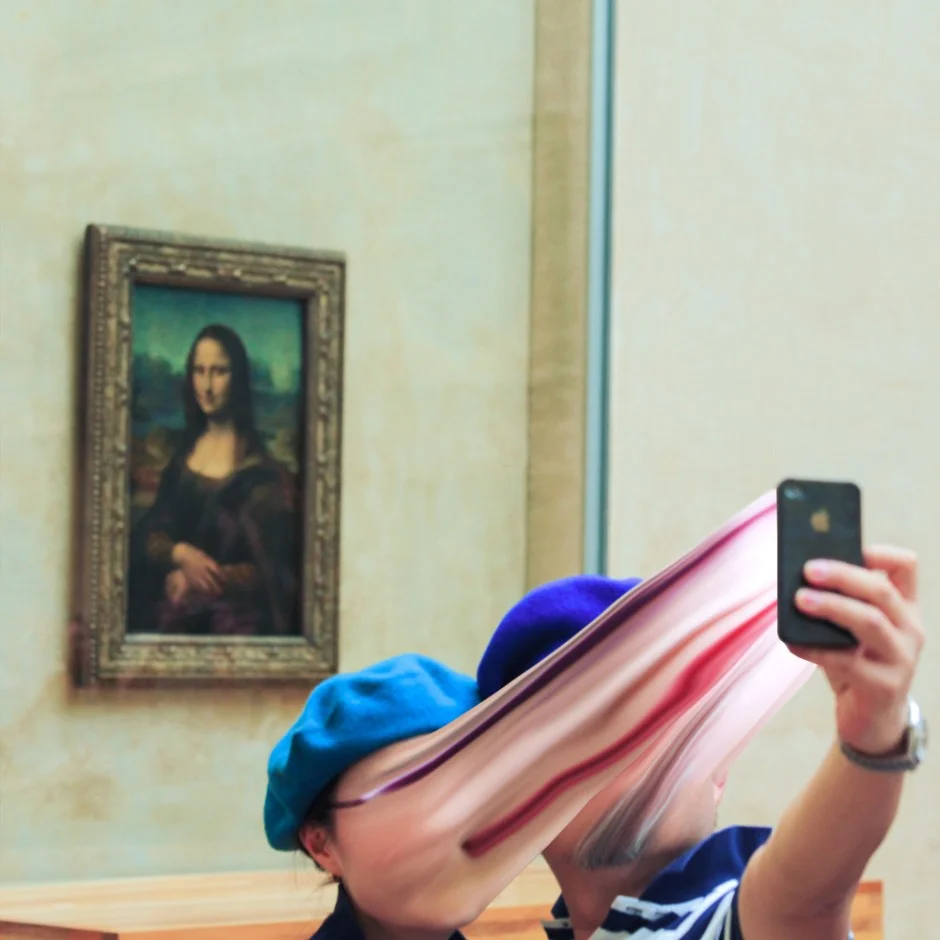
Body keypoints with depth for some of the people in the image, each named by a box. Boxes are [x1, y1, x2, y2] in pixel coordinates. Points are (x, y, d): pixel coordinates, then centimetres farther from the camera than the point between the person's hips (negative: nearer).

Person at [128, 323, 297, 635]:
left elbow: (273, 570, -6)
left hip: (234, 618, -3)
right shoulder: (181, 454, 14)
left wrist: (196, 580, -16)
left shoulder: (260, 469, -3)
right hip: (172, 614, 3)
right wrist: (181, 554, -15)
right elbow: (146, 536, 8)